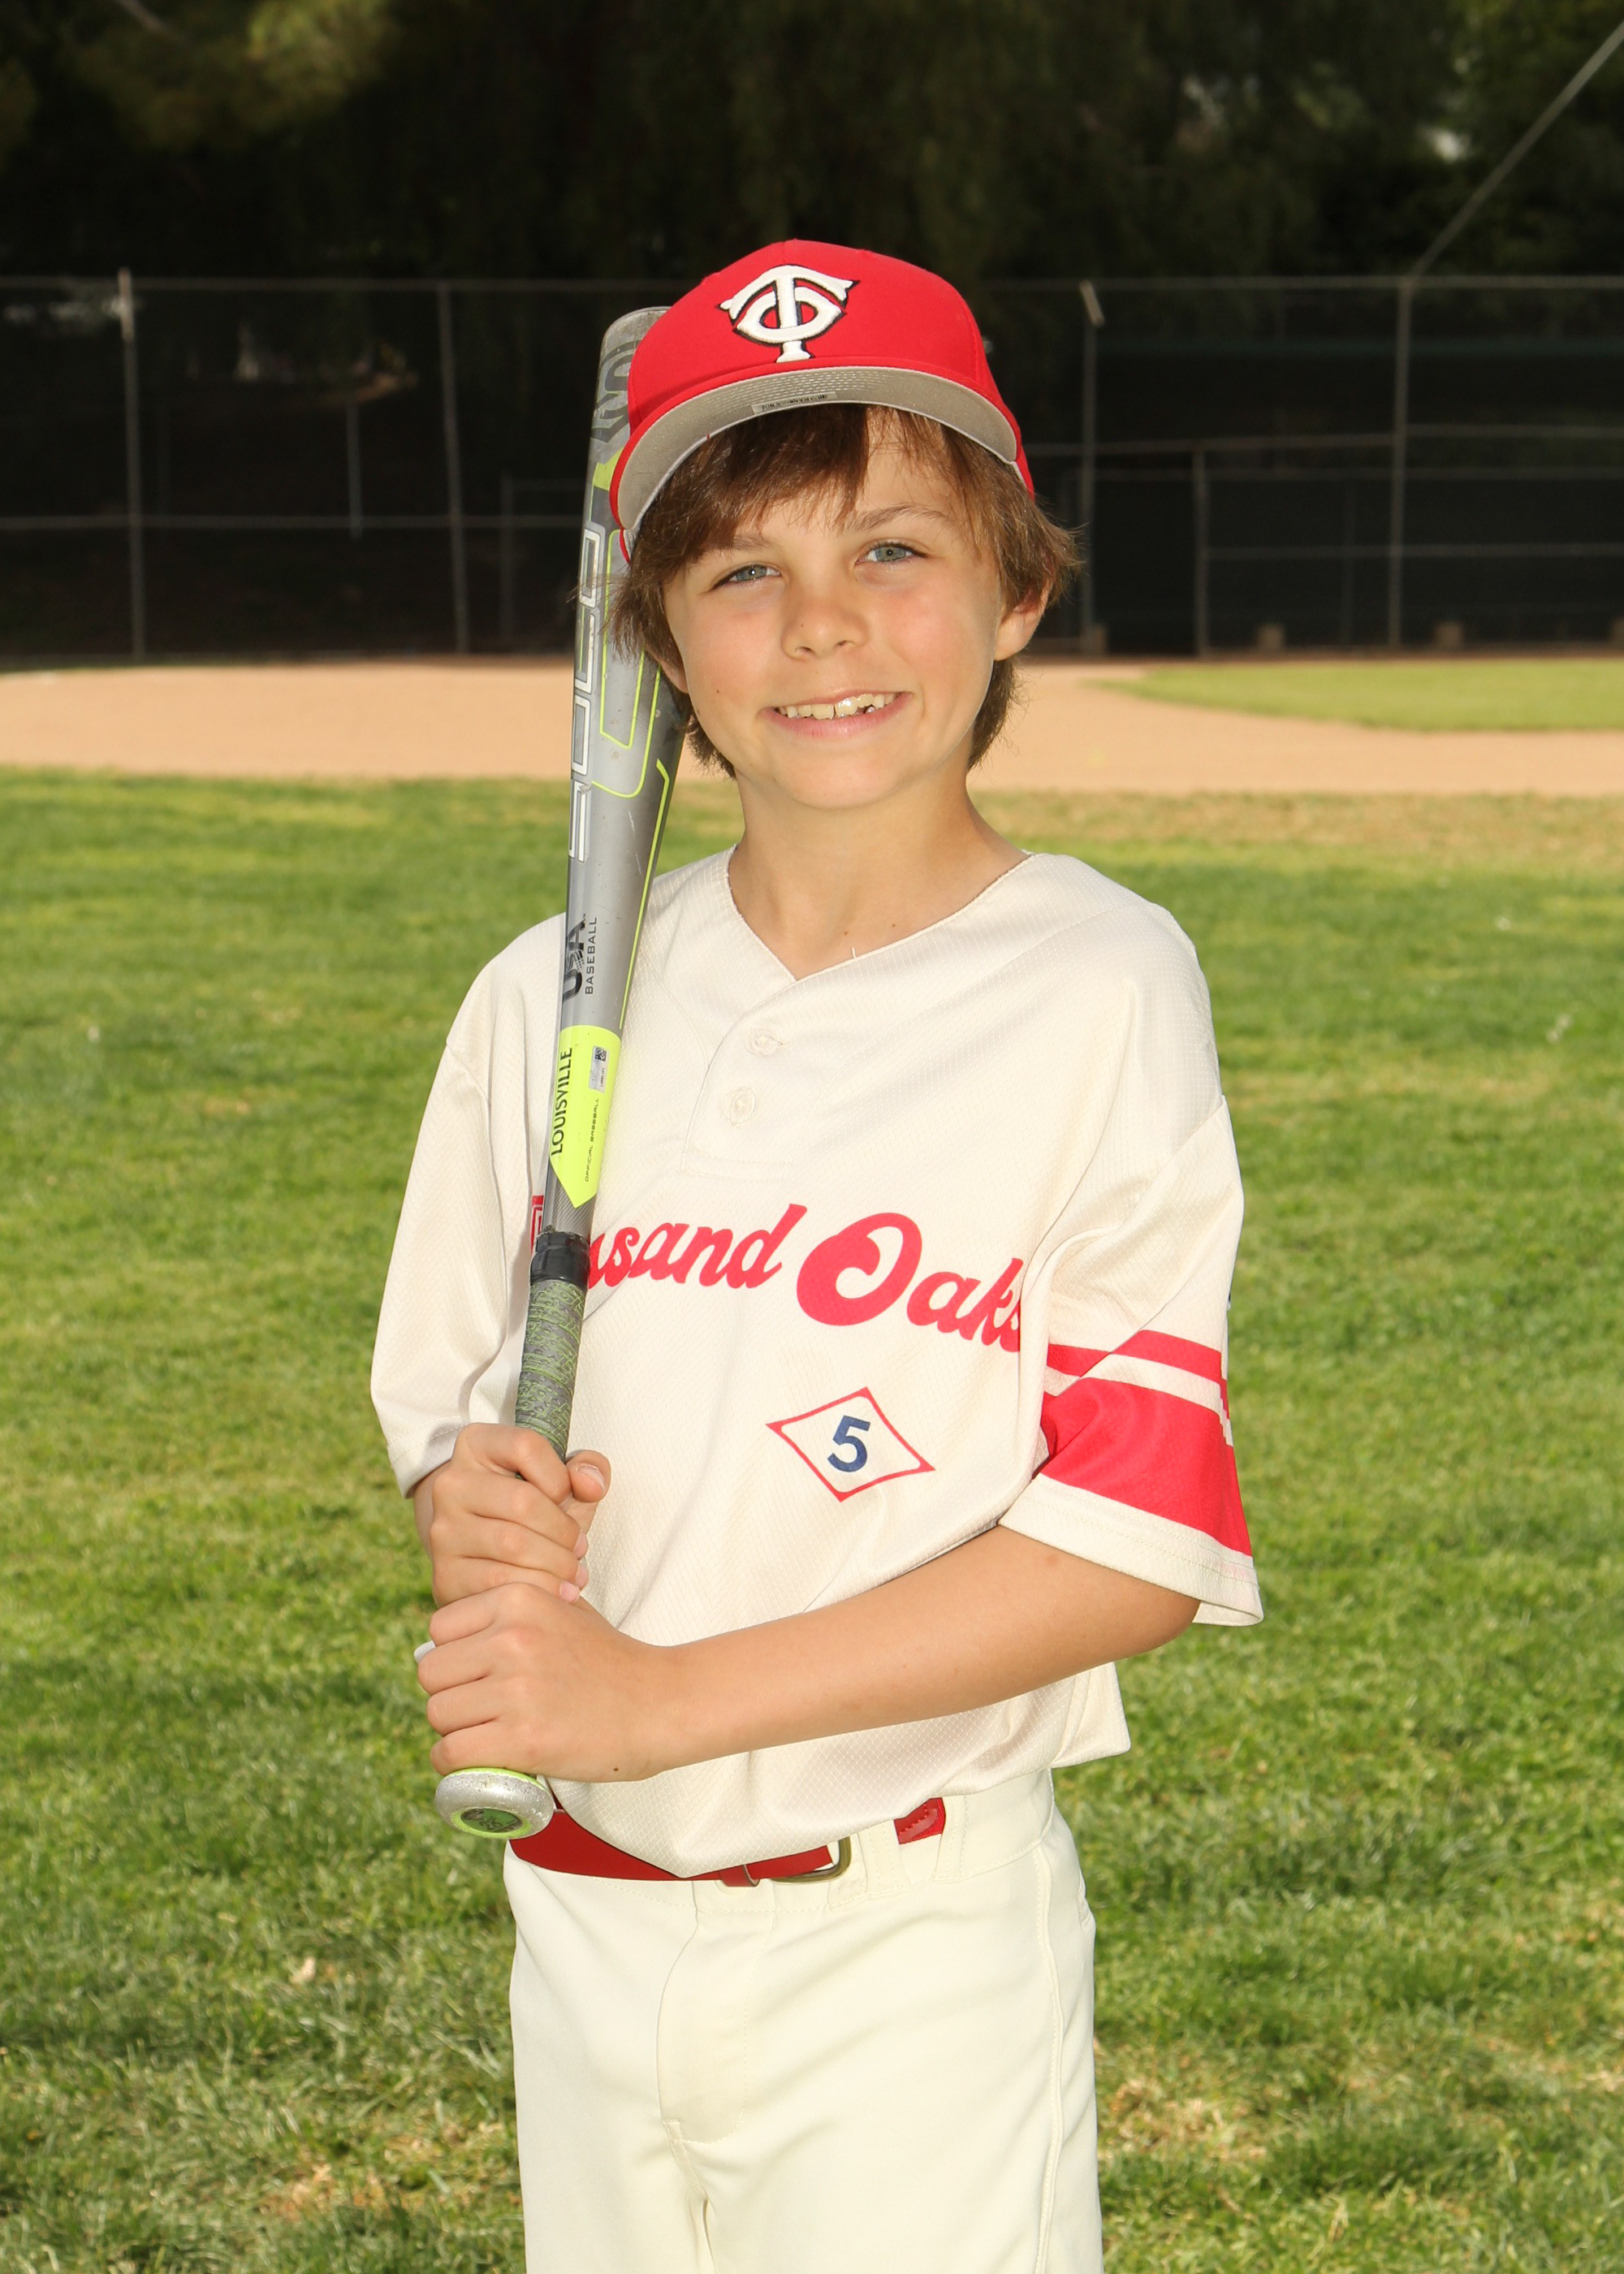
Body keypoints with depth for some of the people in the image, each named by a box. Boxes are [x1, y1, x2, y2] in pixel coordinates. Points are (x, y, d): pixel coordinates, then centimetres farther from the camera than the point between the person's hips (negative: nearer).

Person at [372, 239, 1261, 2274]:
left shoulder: (1100, 990, -10)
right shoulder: (553, 999, 4)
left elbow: (1137, 1539, -15)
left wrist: (662, 1695, -19)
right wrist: (470, 1502, -10)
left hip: (907, 1950, -4)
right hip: (587, 1925, 4)